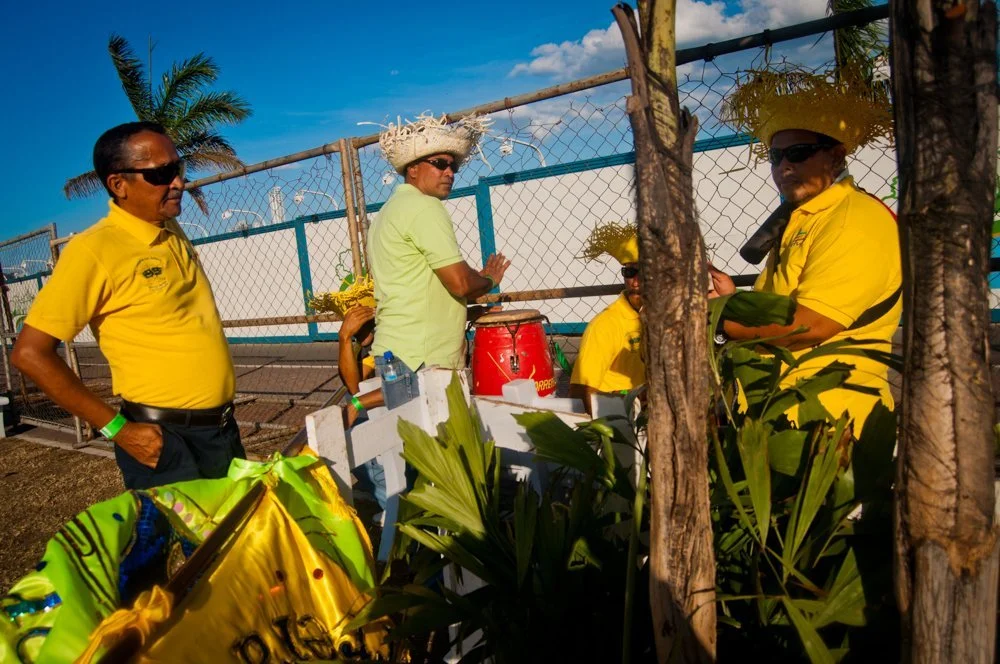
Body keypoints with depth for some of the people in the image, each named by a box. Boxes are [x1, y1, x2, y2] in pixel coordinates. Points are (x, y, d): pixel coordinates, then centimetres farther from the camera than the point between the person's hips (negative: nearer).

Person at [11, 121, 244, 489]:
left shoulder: (175, 234, 7)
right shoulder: (94, 249, -14)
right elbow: (30, 353, -14)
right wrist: (117, 429, -15)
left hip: (223, 429, 7)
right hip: (164, 440, -7)